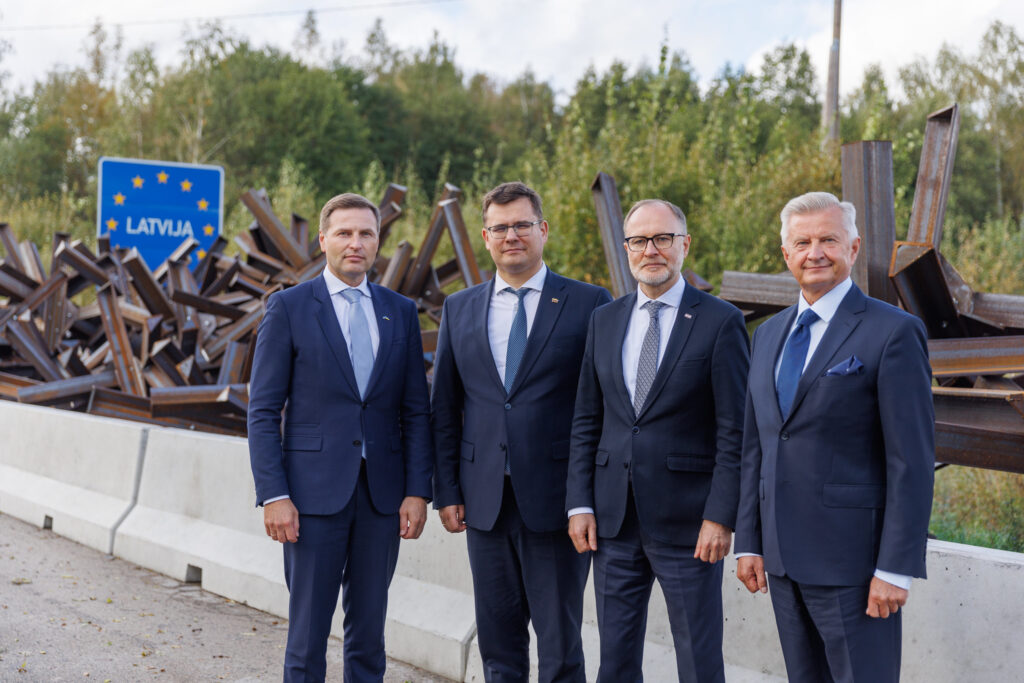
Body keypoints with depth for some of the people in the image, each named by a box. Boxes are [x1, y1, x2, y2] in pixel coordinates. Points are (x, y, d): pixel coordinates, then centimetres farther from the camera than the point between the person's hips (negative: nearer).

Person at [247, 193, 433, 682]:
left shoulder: (400, 312, 10)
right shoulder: (288, 307, 0)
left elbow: (416, 411, 9)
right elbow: (263, 411, -3)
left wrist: (418, 491, 0)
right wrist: (273, 495, -12)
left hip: (382, 493, 3)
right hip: (315, 492, -3)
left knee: (369, 629, 10)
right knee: (308, 630, 2)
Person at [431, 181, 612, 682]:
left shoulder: (588, 304, -1)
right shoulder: (459, 309, 10)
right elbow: (444, 408, 12)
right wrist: (447, 491, 6)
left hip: (555, 500, -3)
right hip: (485, 501, 4)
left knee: (559, 641, 2)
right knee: (497, 641, 12)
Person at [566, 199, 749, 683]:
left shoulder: (720, 322, -5)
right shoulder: (604, 321, 10)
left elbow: (734, 431, -8)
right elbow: (586, 421, 11)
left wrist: (720, 517, -13)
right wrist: (580, 504, 4)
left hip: (687, 522, -4)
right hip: (614, 520, 5)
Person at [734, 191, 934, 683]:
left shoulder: (893, 333, -9)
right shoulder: (769, 334, 13)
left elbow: (913, 460, -12)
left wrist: (896, 568, -16)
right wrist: (749, 543, 11)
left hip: (853, 558, -6)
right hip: (784, 557, 7)